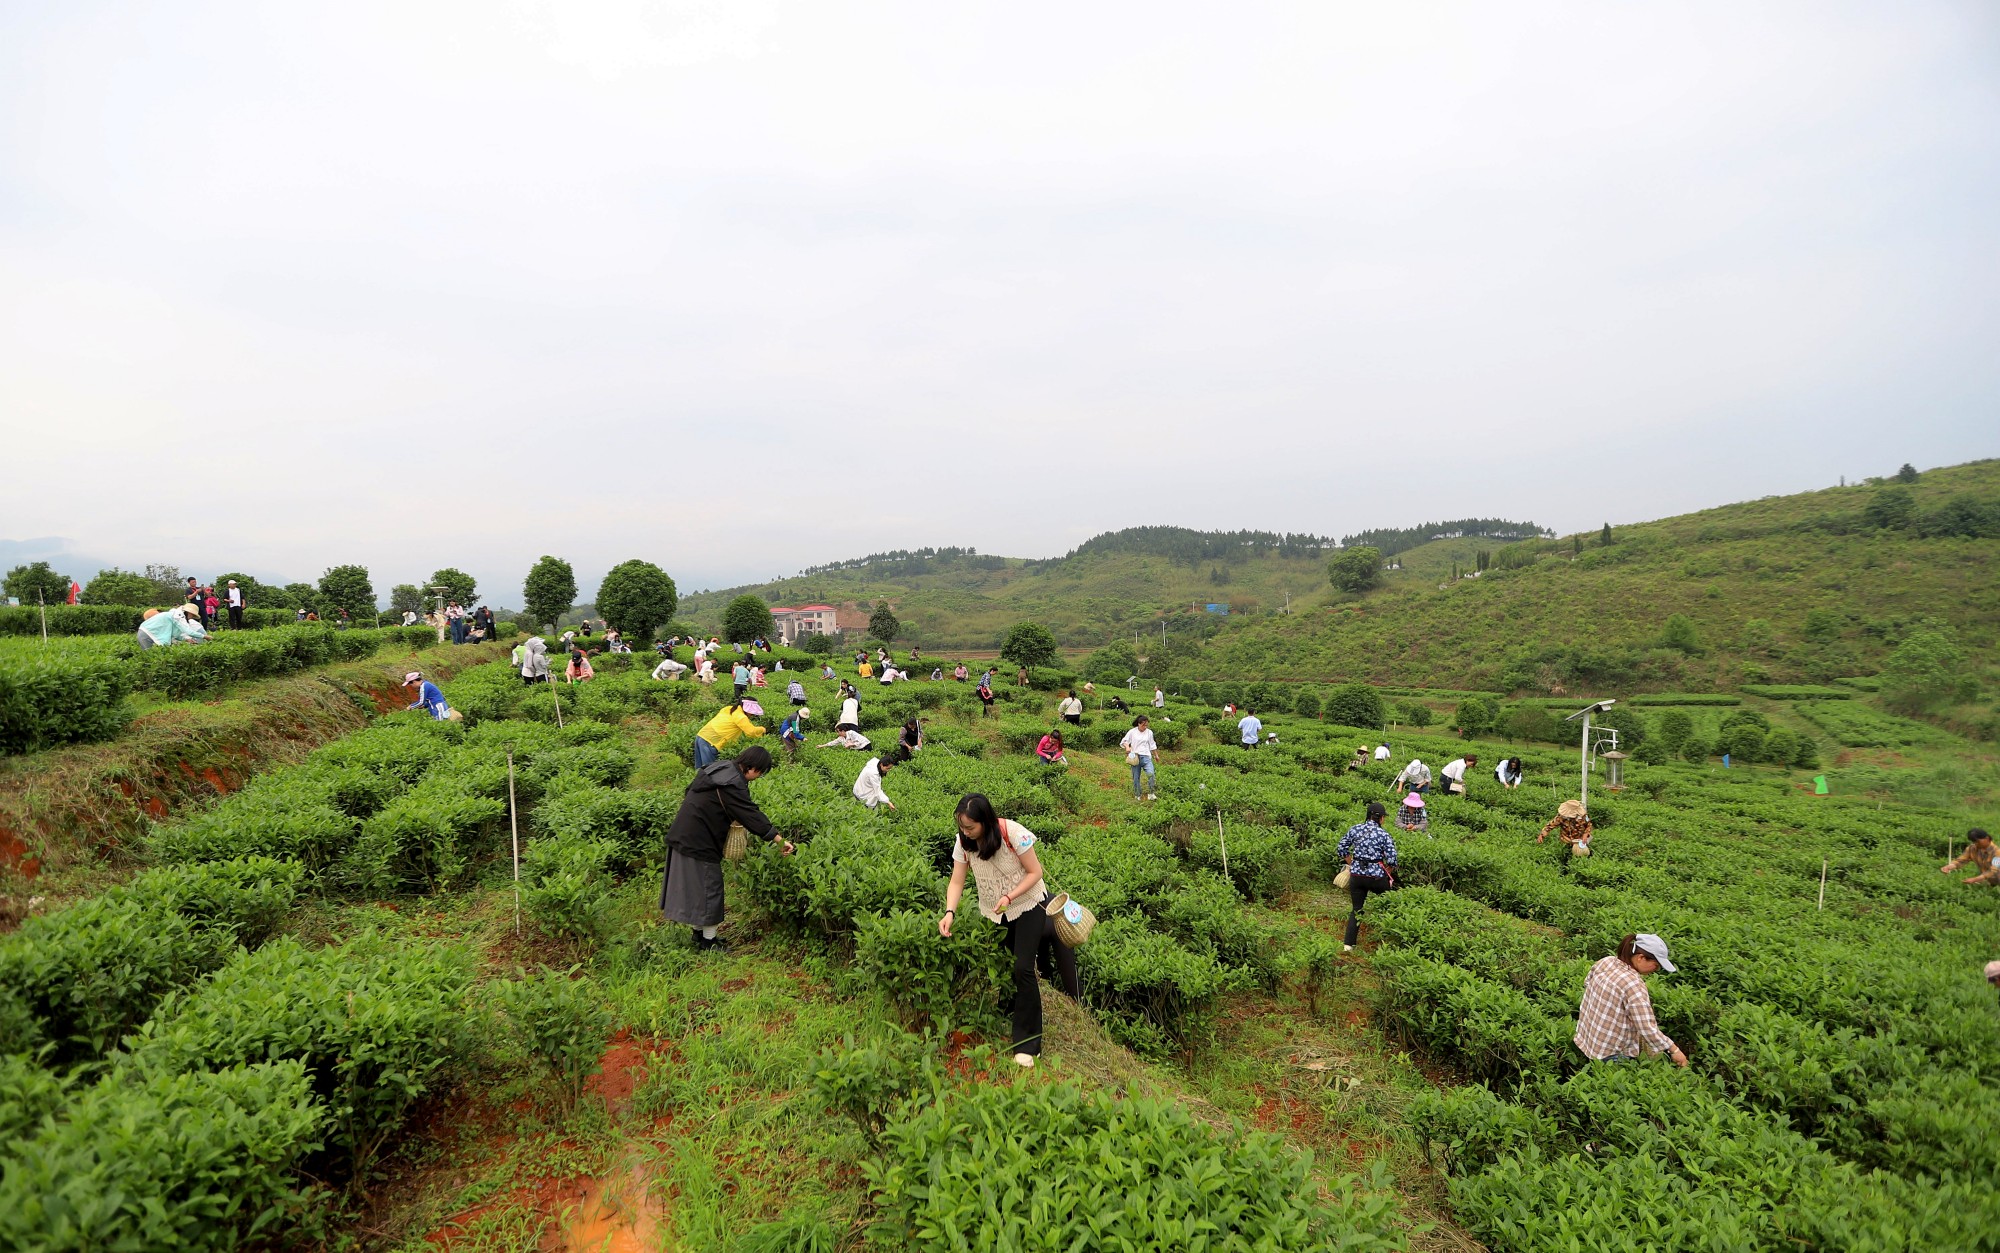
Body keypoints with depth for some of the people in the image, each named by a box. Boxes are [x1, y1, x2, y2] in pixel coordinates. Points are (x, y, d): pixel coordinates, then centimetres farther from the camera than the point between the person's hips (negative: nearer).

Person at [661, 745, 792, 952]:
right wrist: (780, 840, -24)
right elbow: (751, 814, -25)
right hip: (698, 842, -10)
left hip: (683, 834, 10)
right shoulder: (732, 784, -23)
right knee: (708, 887, 1)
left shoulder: (719, 768, 7)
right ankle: (708, 941, 12)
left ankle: (699, 933, 30)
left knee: (692, 885, 18)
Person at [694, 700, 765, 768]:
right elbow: (752, 732, -18)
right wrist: (762, 729, 1)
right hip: (710, 742, -8)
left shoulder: (729, 709, 14)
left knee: (700, 769, 14)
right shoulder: (740, 716, -10)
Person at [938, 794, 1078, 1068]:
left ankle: (1027, 1043, -3)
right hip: (995, 912, 5)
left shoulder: (1012, 833, -29)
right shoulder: (963, 842, -15)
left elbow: (1035, 872, -19)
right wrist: (950, 912, -30)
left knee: (1023, 969, -12)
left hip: (1027, 905, -5)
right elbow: (956, 882, -13)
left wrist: (1009, 897, -31)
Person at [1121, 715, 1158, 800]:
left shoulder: (1149, 732, 8)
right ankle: (1137, 796, 19)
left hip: (1146, 756, 1)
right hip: (1135, 757, -1)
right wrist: (1127, 747, -18)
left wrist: (1156, 755, 29)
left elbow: (1152, 745, 21)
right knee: (1136, 777, 3)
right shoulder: (1132, 732, 0)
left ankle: (1151, 794, -11)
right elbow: (1123, 741, 2)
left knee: (1151, 773, -21)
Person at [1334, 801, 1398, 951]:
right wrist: (1387, 873, 6)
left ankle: (1348, 944, 7)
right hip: (1377, 876, -3)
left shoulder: (1355, 829, 0)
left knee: (1357, 910, 12)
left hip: (1356, 875, 4)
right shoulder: (1383, 835, -10)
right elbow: (1391, 860, -13)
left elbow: (1341, 849, 6)